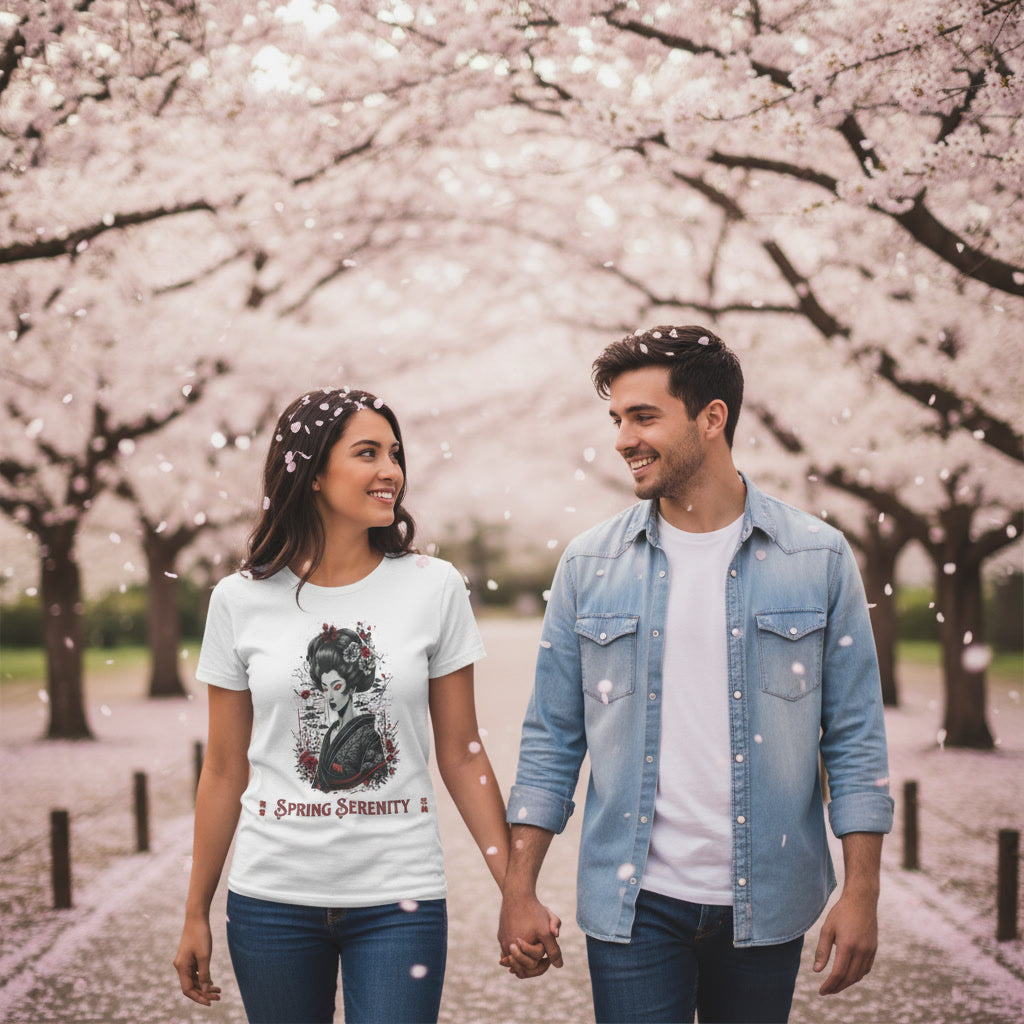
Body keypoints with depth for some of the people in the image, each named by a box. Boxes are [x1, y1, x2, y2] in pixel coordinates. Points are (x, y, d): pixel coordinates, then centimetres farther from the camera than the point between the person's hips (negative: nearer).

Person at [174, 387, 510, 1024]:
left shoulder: (435, 588, -1)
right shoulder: (242, 600, 1)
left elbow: (462, 757, 3)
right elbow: (225, 772, 7)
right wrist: (196, 915, 9)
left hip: (399, 900, -1)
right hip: (271, 900, 1)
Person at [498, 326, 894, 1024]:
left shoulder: (820, 558, -1)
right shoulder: (590, 565, 2)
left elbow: (855, 738, 1)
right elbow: (551, 740, 6)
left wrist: (862, 894, -4)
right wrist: (519, 892, 2)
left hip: (766, 905, 0)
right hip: (633, 903, 0)